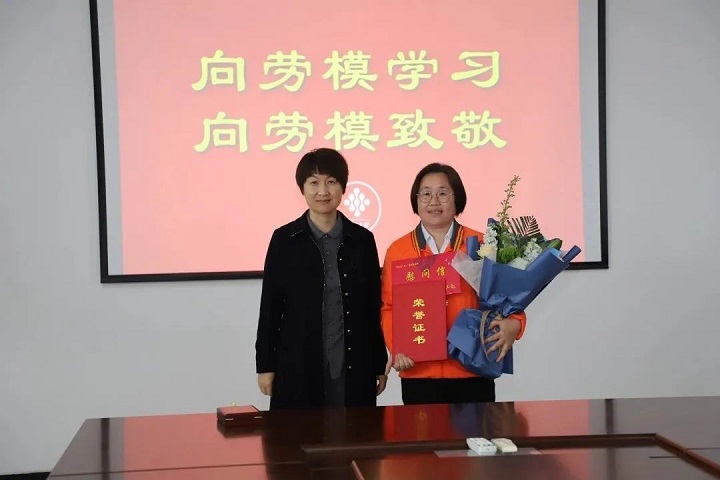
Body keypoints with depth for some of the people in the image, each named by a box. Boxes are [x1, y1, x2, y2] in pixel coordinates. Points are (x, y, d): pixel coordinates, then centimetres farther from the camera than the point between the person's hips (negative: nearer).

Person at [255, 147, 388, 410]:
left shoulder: (362, 239, 5)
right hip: (298, 366, -1)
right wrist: (265, 364, -1)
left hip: (353, 367, 1)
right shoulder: (284, 239, 1)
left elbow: (374, 305, 8)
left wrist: (380, 364, 8)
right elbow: (270, 305, 1)